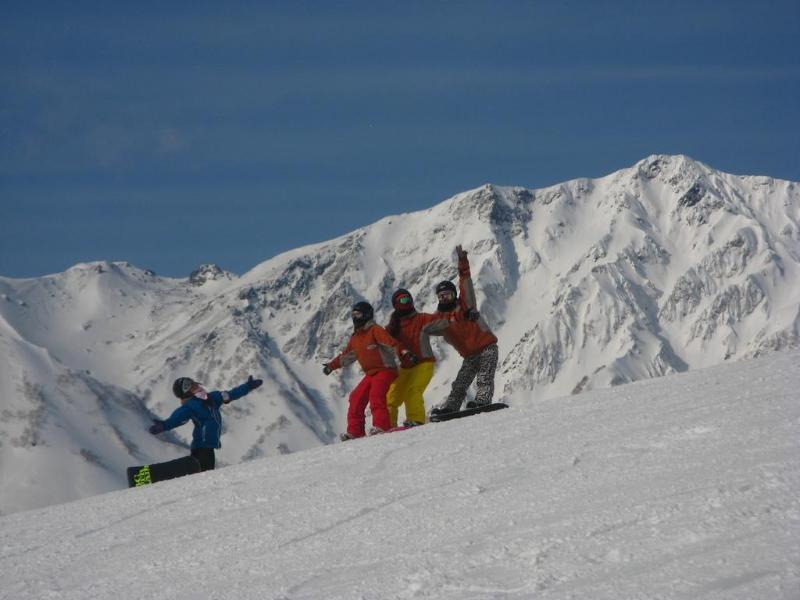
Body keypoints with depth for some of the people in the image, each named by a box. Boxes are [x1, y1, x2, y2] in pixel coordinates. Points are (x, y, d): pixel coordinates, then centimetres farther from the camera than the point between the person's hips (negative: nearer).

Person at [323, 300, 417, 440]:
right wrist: (332, 365, 35)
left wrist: (404, 352, -41)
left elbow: (392, 343, -25)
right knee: (356, 398, 1)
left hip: (386, 370, -8)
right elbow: (346, 356, 31)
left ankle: (382, 426, -35)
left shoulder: (375, 330, -11)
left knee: (376, 395, -29)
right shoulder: (355, 338, 15)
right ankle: (355, 431, 8)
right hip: (370, 374, 8)